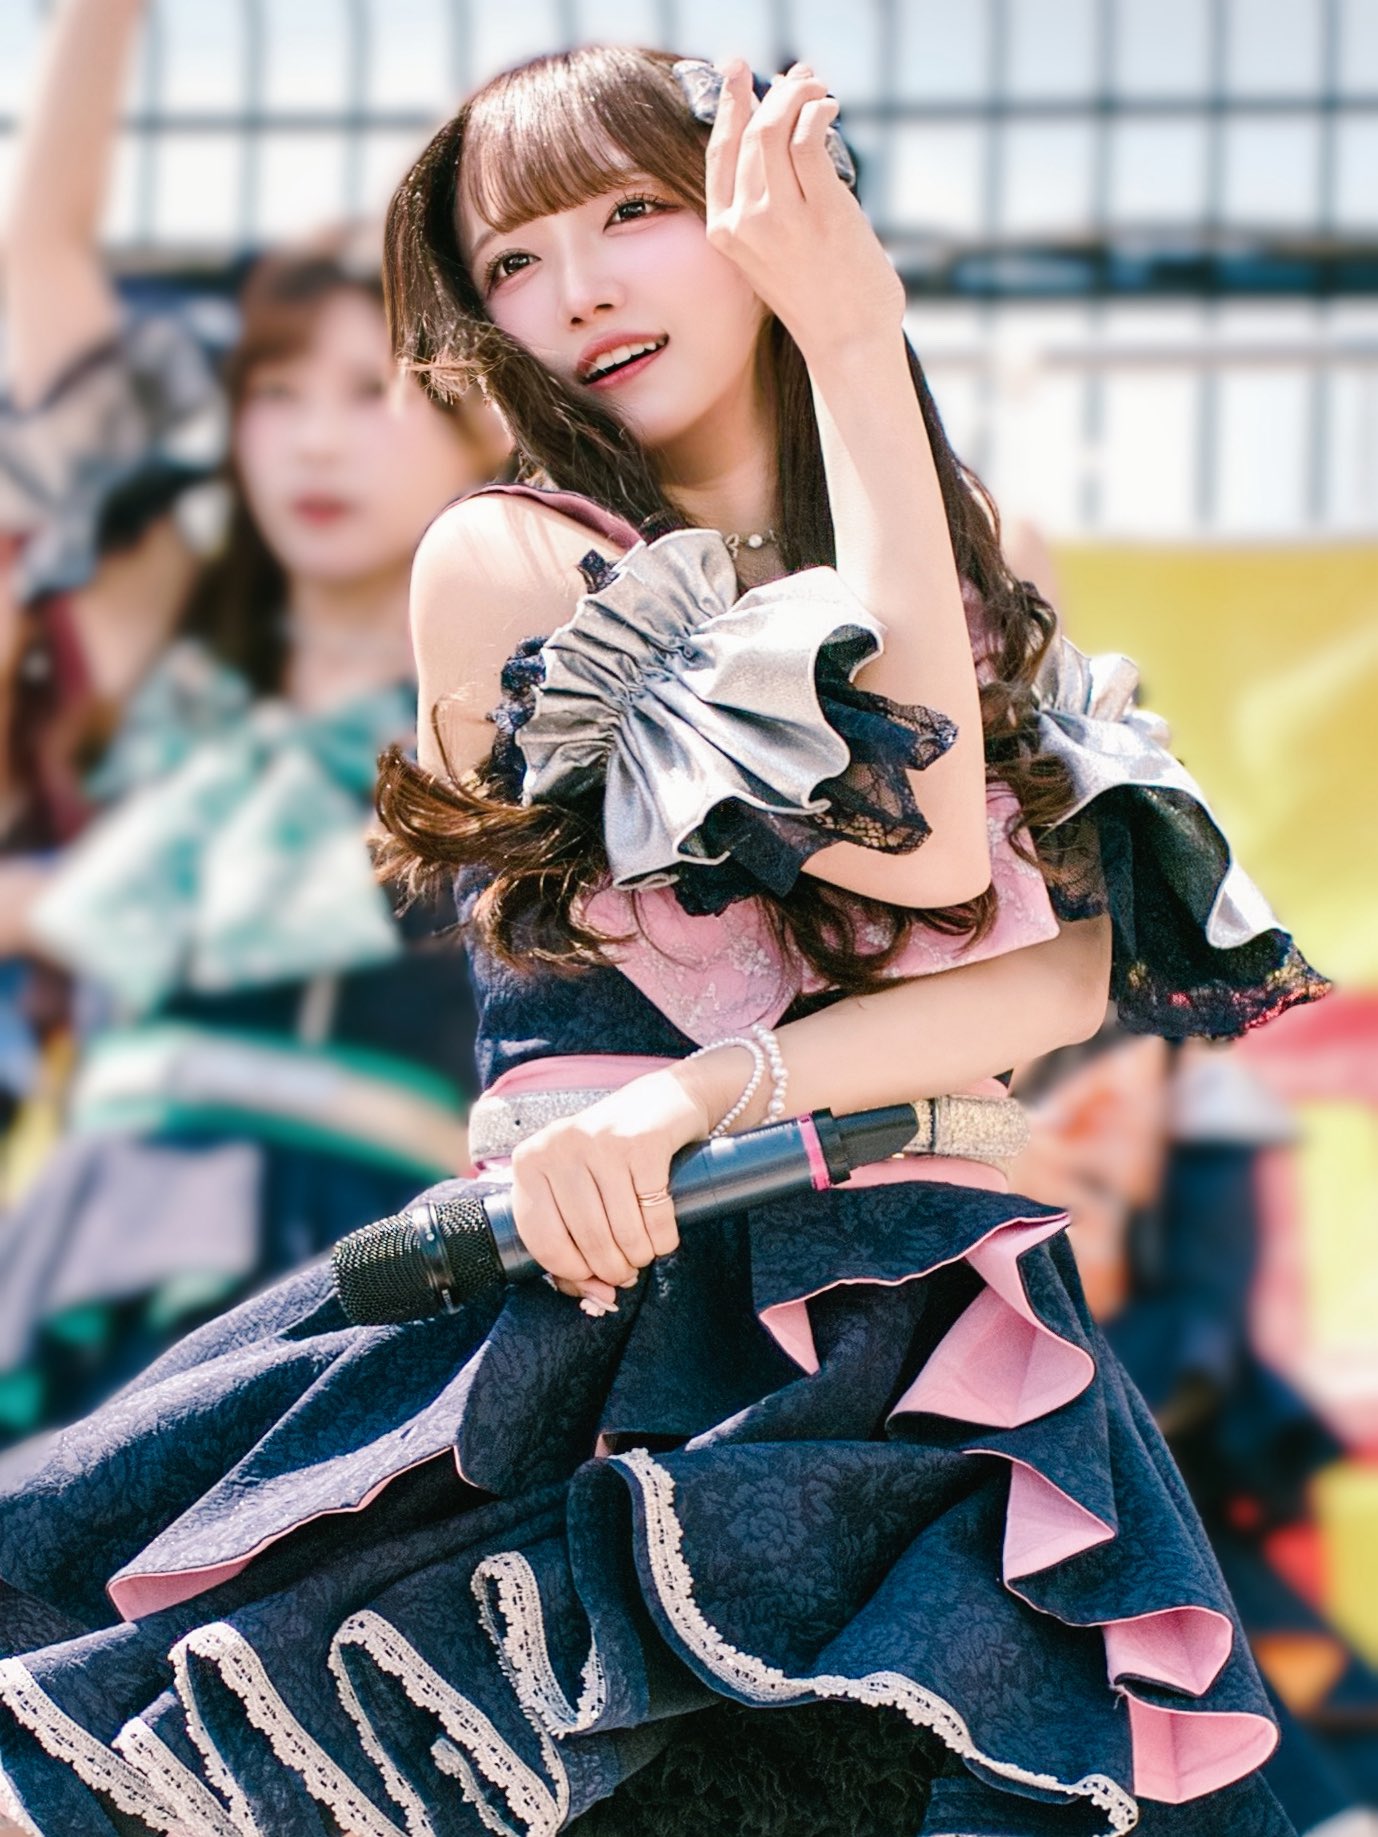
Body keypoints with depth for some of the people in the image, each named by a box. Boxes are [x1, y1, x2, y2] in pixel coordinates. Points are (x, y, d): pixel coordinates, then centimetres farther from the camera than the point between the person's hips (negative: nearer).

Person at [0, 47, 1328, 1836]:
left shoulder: (973, 597, 14)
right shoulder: (502, 559, -1)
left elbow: (1077, 962, -2)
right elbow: (916, 839, -12)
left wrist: (721, 1090, -18)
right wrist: (855, 352, -10)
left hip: (946, 1343, 3)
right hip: (607, 1333, -3)